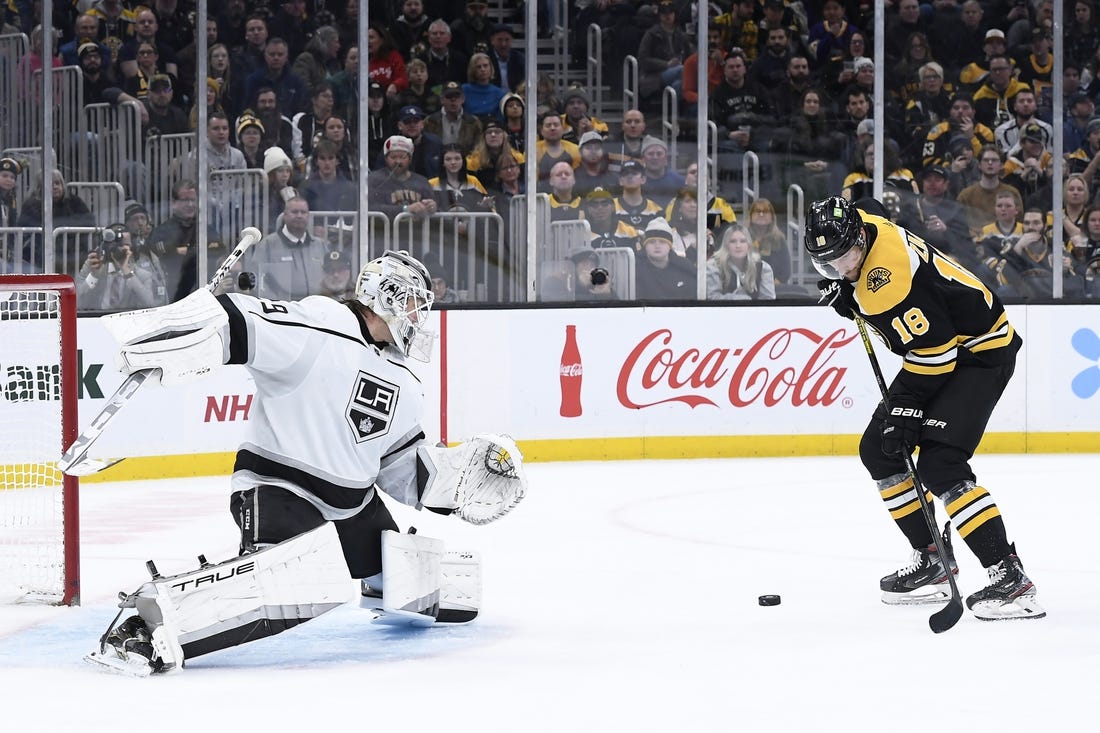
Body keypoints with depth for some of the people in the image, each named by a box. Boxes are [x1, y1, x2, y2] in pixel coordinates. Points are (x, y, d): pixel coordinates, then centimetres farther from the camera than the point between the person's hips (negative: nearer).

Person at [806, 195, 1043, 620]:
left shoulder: (891, 278, -31)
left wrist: (905, 409, -24)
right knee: (877, 450, 10)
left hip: (980, 352, -11)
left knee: (939, 466, -22)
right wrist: (846, 295, 6)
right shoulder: (859, 228, -4)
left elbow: (934, 350, -28)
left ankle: (1009, 577, -24)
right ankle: (932, 558, 16)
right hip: (933, 350, 11)